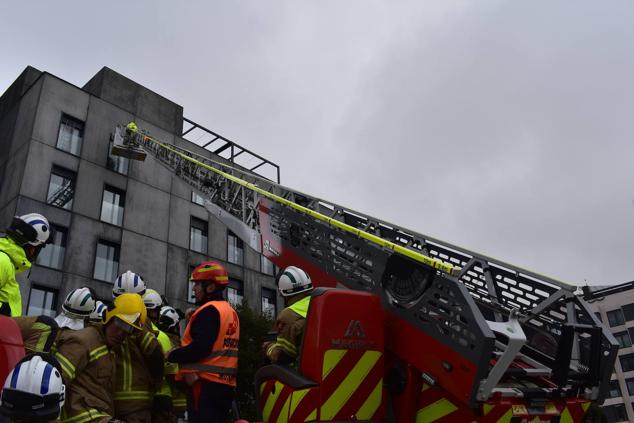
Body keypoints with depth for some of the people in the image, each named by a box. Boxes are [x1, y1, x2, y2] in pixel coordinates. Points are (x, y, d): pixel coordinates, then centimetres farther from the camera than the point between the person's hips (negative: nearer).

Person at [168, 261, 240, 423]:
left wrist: (171, 355, -8)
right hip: (225, 384, 10)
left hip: (206, 384, -9)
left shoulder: (209, 310, -12)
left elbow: (199, 349, -21)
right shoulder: (231, 312, 17)